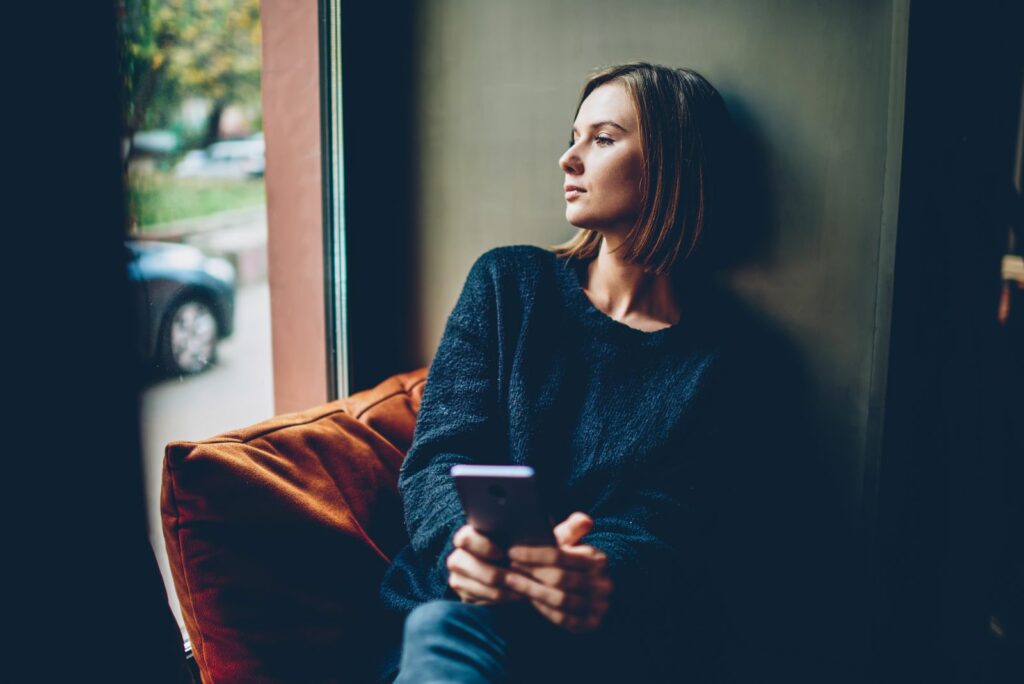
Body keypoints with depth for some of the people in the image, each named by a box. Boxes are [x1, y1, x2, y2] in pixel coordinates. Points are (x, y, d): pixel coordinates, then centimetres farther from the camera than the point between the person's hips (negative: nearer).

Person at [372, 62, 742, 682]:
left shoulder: (716, 357, 4)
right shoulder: (508, 281, 10)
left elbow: (666, 520, -6)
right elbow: (442, 453, 1)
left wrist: (600, 578, -31)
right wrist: (466, 543, -24)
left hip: (614, 633, -1)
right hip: (465, 601, 2)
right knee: (443, 628, -34)